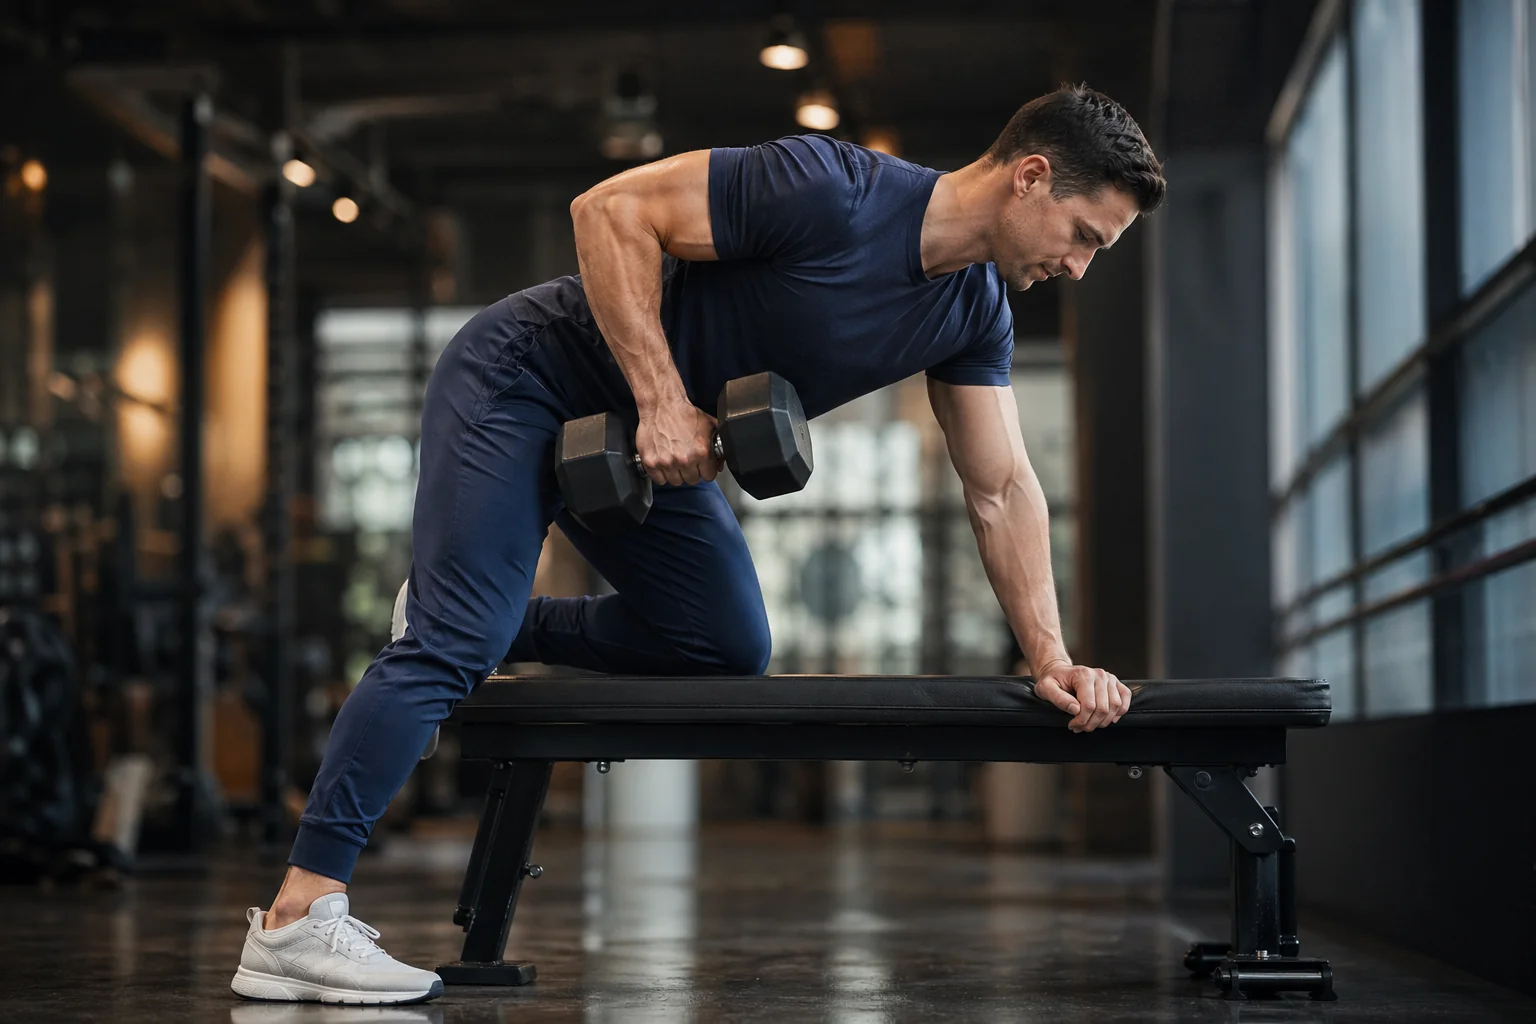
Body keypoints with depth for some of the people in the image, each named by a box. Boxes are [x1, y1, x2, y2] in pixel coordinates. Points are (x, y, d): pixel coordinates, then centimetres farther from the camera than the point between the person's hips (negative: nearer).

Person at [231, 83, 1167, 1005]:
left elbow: (1002, 490, 3)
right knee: (453, 645, -17)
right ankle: (297, 921, -17)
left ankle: (500, 628, 26)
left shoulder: (976, 311, -3)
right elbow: (613, 211, -27)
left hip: (653, 443, 8)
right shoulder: (832, 190, -28)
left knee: (729, 650, 10)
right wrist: (661, 399, -29)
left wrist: (1051, 658, -5)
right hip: (522, 382, -8)